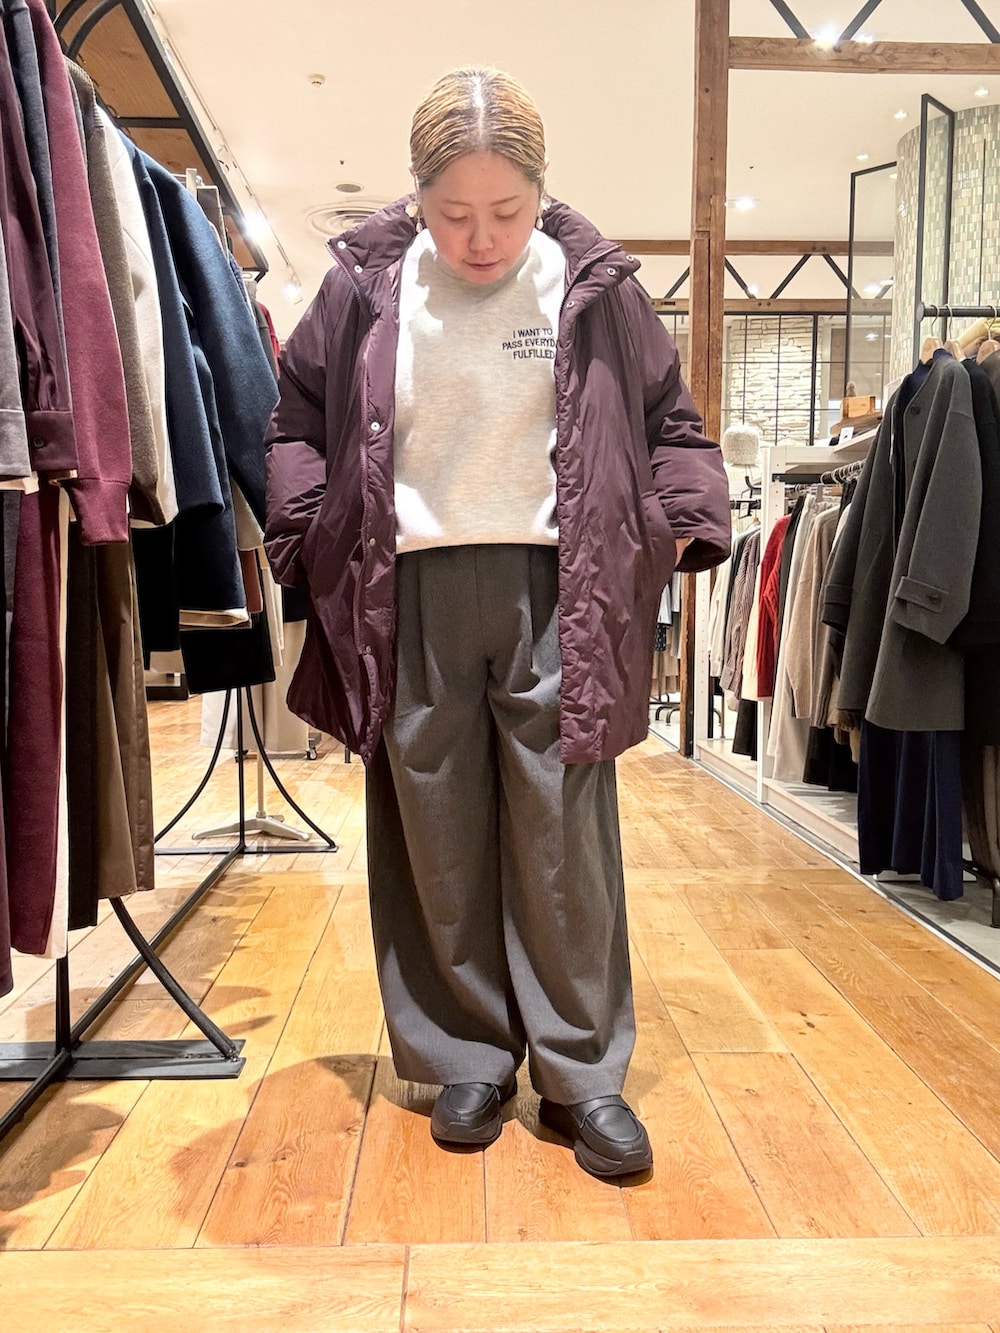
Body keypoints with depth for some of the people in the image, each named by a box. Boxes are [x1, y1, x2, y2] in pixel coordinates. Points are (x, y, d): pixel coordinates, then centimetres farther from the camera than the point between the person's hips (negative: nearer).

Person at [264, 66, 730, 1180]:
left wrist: (681, 524, 0)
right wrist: (309, 536, 2)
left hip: (554, 596, -1)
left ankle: (580, 1073, 16)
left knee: (564, 837, 0)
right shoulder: (365, 286, 6)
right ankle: (467, 1060, 23)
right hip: (409, 599, 2)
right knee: (436, 839, 6)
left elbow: (672, 422, 13)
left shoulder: (592, 285, 5)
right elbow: (296, 422, 14)